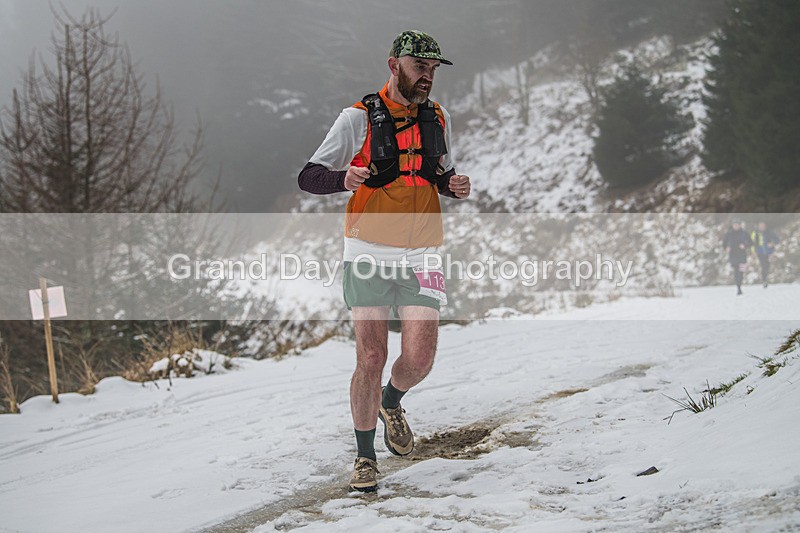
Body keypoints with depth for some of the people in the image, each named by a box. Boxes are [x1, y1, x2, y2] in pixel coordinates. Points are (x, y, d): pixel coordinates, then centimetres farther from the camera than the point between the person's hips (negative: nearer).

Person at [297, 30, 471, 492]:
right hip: (370, 255, -3)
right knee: (371, 359, -7)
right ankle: (366, 457, 10)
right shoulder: (360, 118, -4)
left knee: (419, 360, -7)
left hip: (421, 258, 4)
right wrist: (345, 178, -26)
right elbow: (308, 177, -5)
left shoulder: (438, 120, 12)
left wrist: (456, 187, 2)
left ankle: (391, 403, 28)